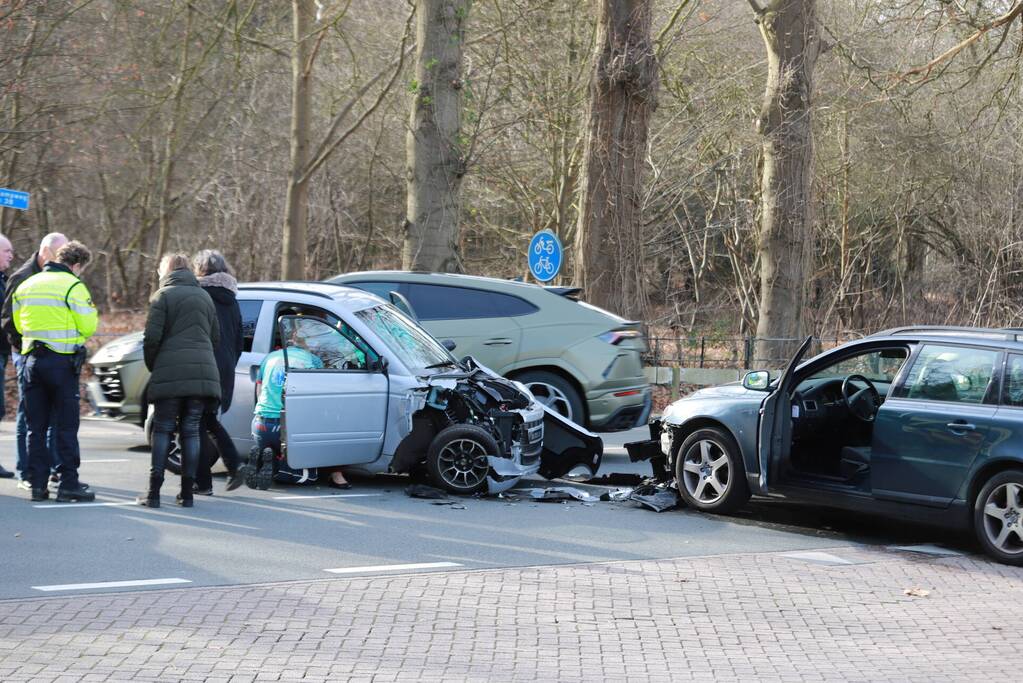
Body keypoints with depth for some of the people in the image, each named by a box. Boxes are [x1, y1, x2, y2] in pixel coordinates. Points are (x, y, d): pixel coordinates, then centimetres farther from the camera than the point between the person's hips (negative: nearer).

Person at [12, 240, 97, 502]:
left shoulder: (25, 286, 13)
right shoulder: (73, 286, -9)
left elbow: (19, 325, 17)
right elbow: (88, 326, -10)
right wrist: (91, 309, 9)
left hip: (33, 360, 6)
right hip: (63, 361, -6)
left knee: (36, 426, 9)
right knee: (67, 426, -1)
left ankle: (38, 483, 8)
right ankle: (68, 483, -3)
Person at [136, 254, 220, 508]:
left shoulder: (163, 296, 0)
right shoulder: (205, 297, 17)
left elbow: (152, 337, -7)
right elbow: (216, 338, 17)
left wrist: (152, 366, 8)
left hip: (170, 373, -4)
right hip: (203, 372, 4)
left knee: (162, 430, 2)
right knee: (191, 431, 8)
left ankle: (154, 492, -2)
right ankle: (187, 493, 6)